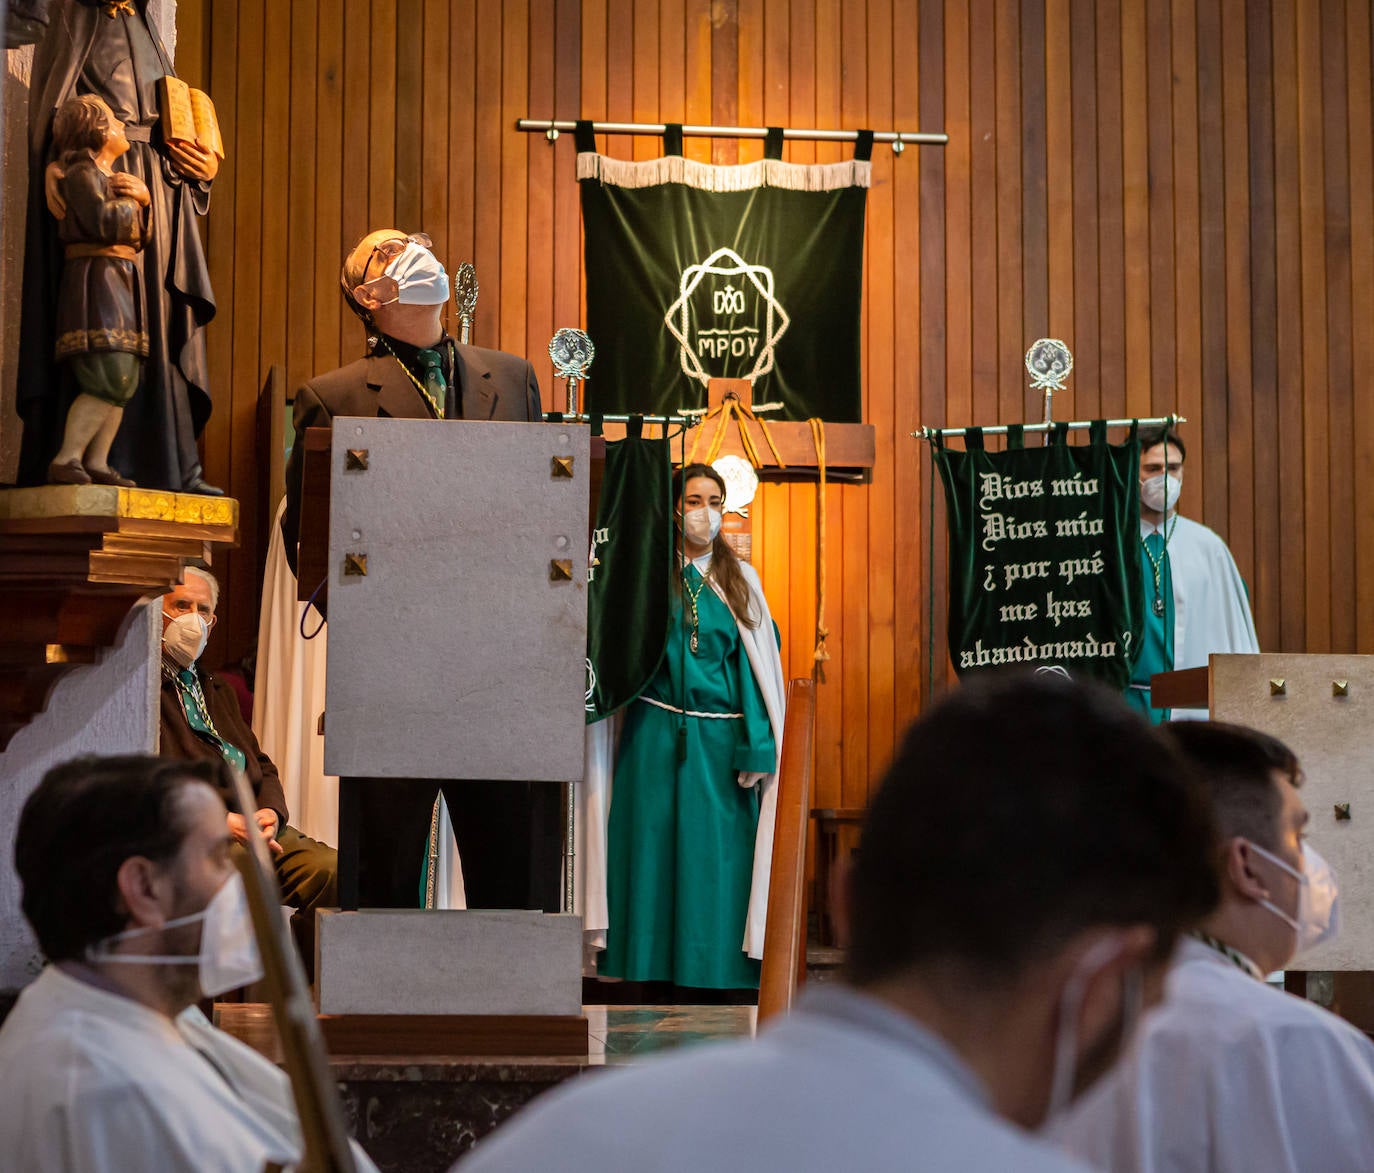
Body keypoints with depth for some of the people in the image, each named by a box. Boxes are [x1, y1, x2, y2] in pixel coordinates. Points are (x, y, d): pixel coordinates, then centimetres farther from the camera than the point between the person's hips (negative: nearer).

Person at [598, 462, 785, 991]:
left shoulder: (740, 579, 8)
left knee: (714, 857, -1)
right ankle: (650, 968, 6)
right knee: (654, 849, 0)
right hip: (655, 733, -1)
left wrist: (757, 747, -5)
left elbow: (756, 665, 3)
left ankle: (711, 973, 5)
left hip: (719, 739, 1)